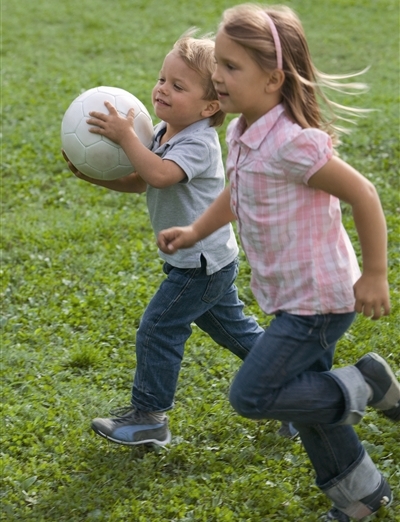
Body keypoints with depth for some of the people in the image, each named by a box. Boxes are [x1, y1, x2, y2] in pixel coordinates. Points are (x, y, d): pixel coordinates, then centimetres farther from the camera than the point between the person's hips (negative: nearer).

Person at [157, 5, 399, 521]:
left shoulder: (292, 142, -28)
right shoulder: (241, 133, 0)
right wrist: (195, 231, 9)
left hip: (318, 298, -9)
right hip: (294, 296, 9)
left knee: (252, 395, -9)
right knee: (304, 393, 20)